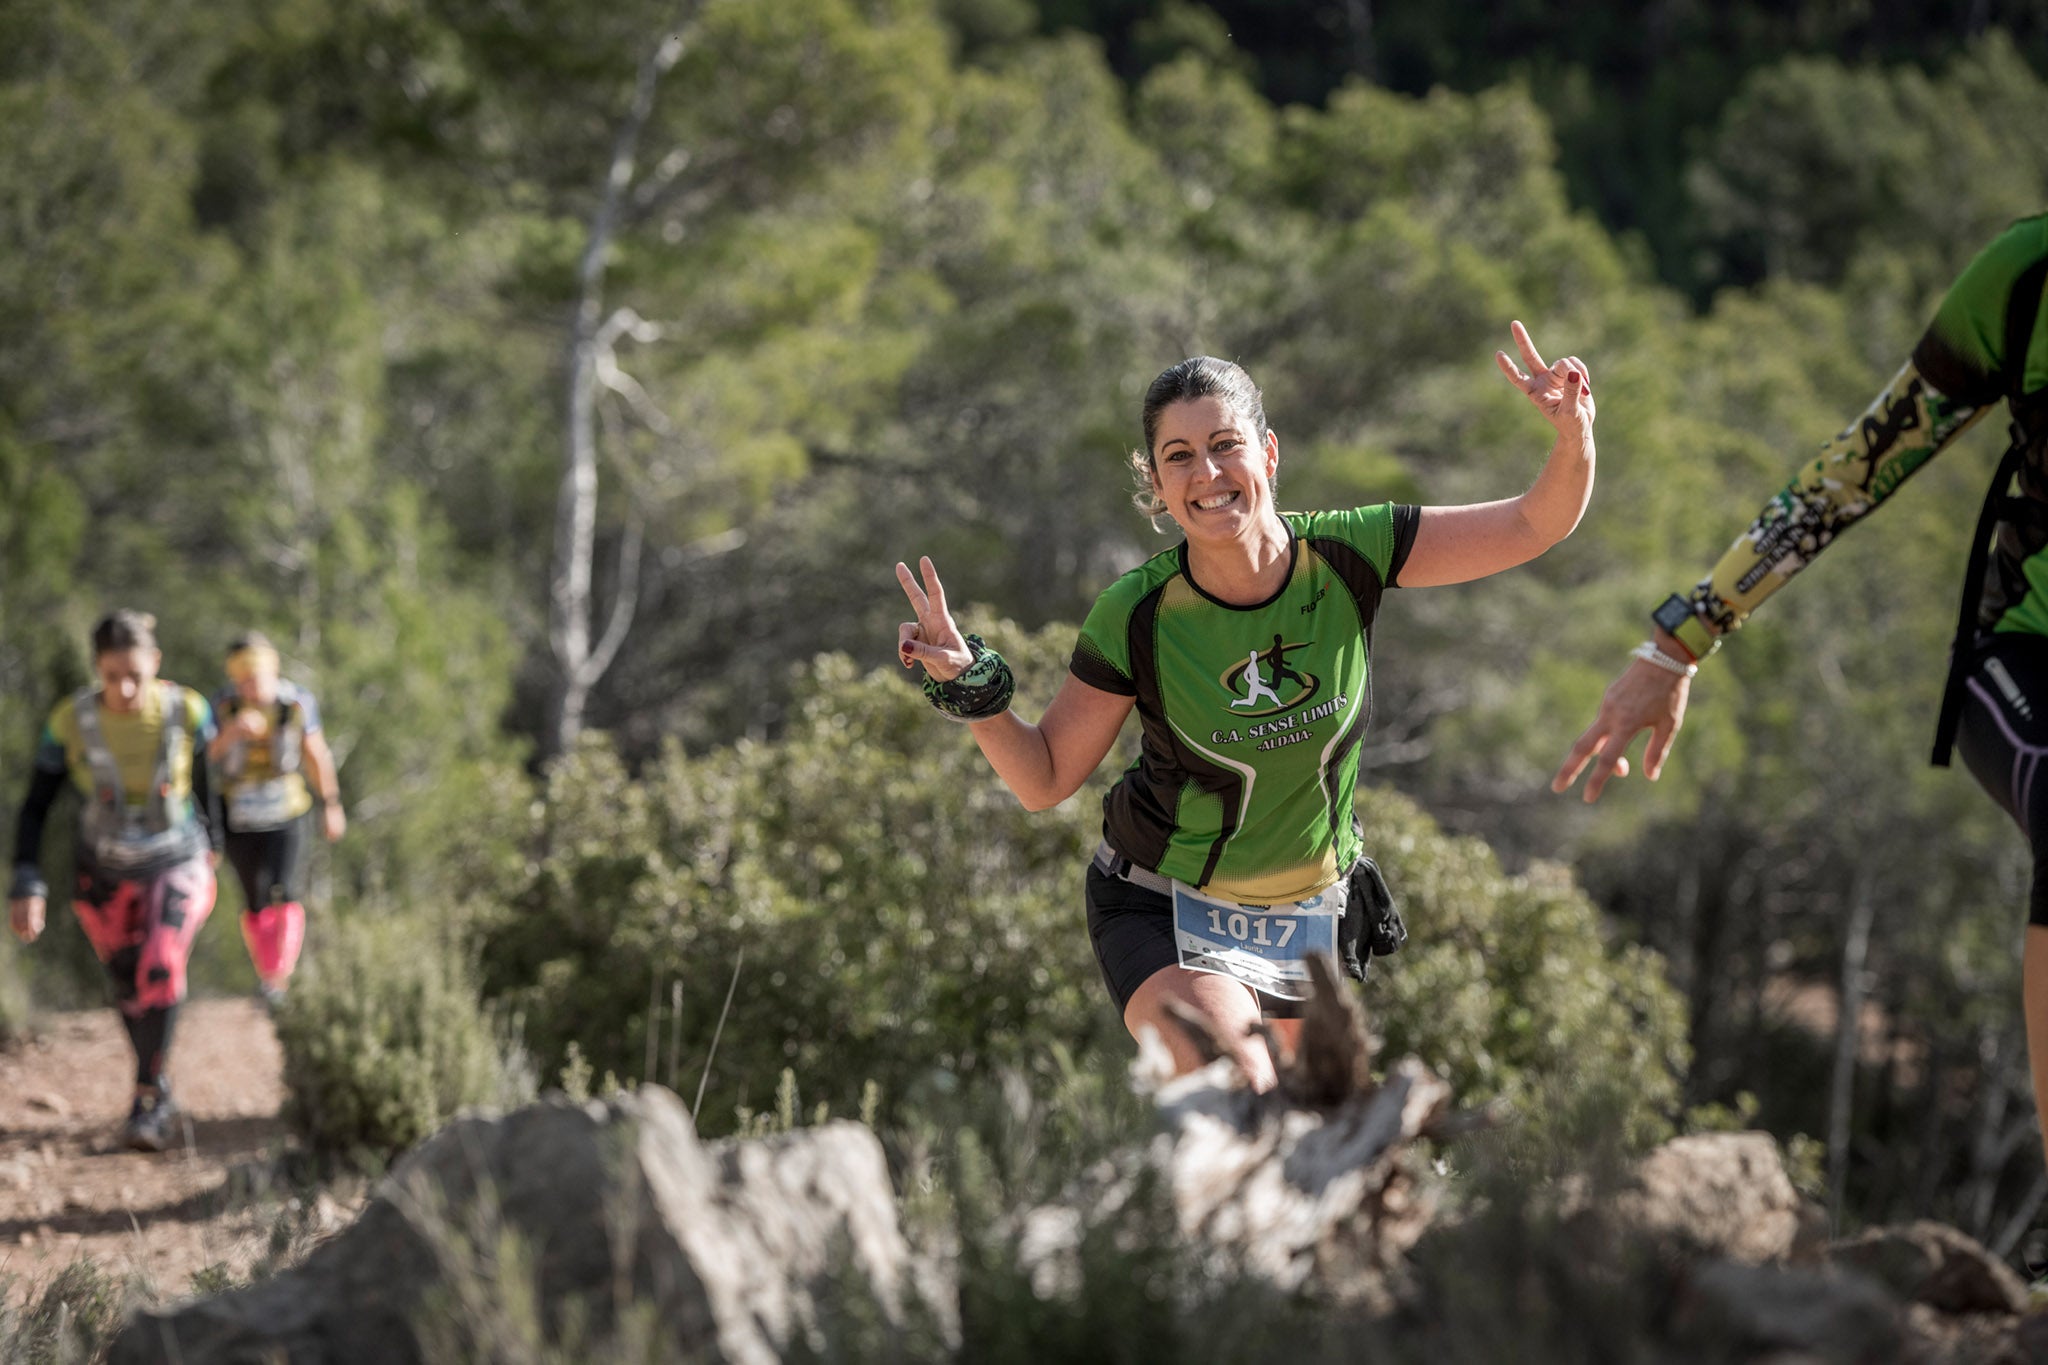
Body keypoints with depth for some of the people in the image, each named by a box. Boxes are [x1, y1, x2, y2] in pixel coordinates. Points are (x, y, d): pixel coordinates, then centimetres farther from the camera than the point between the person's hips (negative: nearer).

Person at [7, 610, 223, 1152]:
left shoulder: (187, 711, -20)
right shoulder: (70, 721, -21)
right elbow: (35, 807, -12)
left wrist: (211, 838, 17)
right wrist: (26, 886, -22)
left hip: (176, 868, -2)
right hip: (106, 877, 2)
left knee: (160, 971, -24)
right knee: (128, 987, 16)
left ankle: (147, 1098, -10)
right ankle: (157, 1082, 42)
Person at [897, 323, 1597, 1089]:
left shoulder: (1345, 554, -16)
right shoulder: (1136, 617, -20)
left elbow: (1534, 527, -13)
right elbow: (1044, 779, -9)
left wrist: (1572, 436, -33)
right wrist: (970, 688, -26)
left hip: (1314, 911, 3)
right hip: (1166, 911, -3)